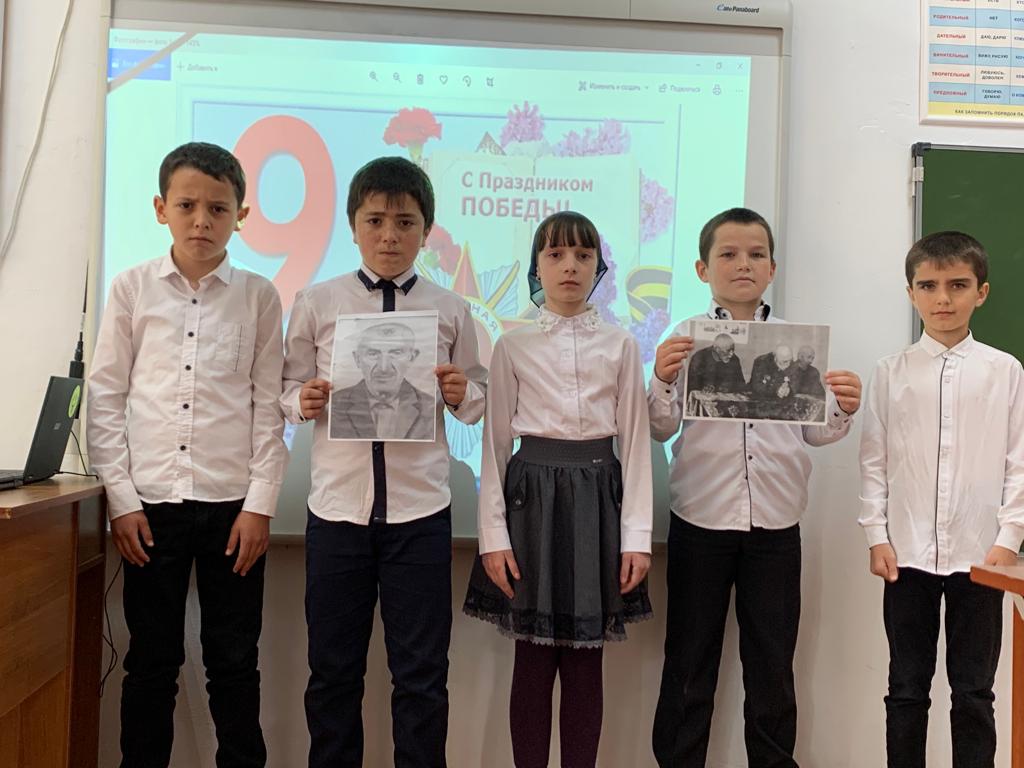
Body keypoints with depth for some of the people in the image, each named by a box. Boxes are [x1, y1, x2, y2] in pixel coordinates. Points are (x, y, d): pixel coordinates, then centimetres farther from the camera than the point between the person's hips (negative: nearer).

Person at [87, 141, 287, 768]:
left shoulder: (259, 296, 2)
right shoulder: (133, 288, 3)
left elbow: (269, 405, 1)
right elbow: (106, 396, 4)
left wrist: (260, 504, -3)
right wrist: (121, 498, -1)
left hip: (234, 503, 0)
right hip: (151, 502, 1)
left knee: (235, 661, 9)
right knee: (152, 659, 11)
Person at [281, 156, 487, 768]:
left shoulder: (450, 310, 2)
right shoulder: (317, 303, 2)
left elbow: (476, 402, 7)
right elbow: (289, 387, 7)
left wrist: (461, 393, -15)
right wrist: (303, 402, -15)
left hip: (421, 510, 0)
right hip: (338, 505, 1)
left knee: (422, 673, 10)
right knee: (333, 670, 15)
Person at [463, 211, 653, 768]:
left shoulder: (621, 345, 5)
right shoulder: (513, 345, 3)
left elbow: (635, 442, 4)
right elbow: (496, 441, 3)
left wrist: (637, 535, -2)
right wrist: (493, 535, -4)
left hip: (597, 497, 1)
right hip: (532, 495, 0)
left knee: (585, 662, 8)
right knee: (534, 660, 6)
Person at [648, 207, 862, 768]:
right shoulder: (685, 339, 0)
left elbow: (814, 431, 7)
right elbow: (661, 428, -3)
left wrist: (842, 410, -13)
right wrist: (661, 381, -21)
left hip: (776, 525, 2)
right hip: (700, 522, -1)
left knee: (772, 662, 13)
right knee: (689, 660, 9)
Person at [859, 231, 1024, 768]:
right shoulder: (892, 372, 2)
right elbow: (873, 459, 2)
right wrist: (877, 535, -2)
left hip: (980, 556, 0)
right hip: (908, 554, 1)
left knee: (974, 691, 10)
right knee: (906, 688, 11)